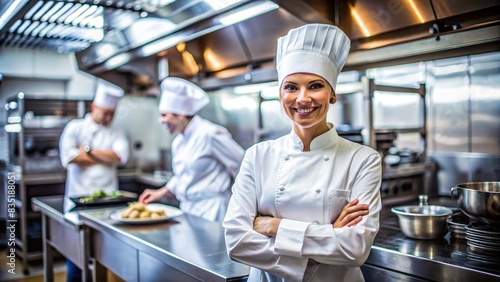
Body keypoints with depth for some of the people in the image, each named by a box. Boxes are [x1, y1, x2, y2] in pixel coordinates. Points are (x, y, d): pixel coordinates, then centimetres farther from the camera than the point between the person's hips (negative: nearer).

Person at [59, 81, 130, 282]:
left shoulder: (116, 134, 11)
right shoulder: (75, 128, 4)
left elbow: (120, 156, -9)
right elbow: (69, 157, -12)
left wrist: (88, 150, -9)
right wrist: (106, 157, -6)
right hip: (79, 198, -2)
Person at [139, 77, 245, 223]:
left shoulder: (210, 134, -15)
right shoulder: (178, 142, 10)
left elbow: (241, 165, -13)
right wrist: (160, 193, 14)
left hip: (211, 210, -7)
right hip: (187, 208, 7)